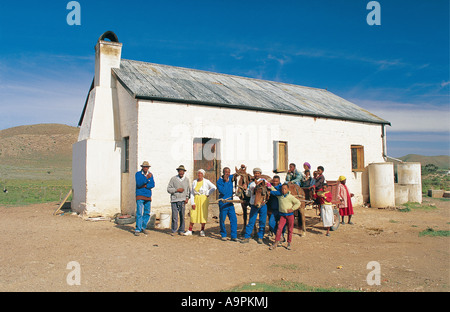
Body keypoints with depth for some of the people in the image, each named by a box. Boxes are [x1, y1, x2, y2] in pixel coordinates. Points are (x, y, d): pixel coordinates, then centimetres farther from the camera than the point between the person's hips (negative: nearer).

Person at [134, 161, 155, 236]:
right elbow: (138, 184, -15)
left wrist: (144, 186, -13)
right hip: (140, 196, -4)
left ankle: (143, 227, 22)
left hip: (148, 196, 4)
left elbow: (152, 185, -1)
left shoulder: (150, 174, 10)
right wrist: (146, 178, -23)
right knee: (139, 213, -11)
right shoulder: (138, 174, -1)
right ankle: (137, 230, -8)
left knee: (147, 213, 7)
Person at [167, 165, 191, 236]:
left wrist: (187, 198, 4)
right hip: (174, 200, -1)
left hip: (183, 201, 2)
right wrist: (177, 190, -8)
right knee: (174, 216, -4)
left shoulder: (187, 179, 10)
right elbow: (168, 189, 2)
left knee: (182, 216, 2)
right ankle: (174, 231, 9)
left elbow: (189, 190, 16)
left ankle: (181, 230, 14)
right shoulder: (173, 179, 4)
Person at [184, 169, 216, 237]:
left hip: (203, 199, -2)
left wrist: (207, 194, -7)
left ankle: (202, 231, 10)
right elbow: (192, 193, 6)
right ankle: (190, 230, 9)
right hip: (196, 199, 2)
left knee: (203, 214, -1)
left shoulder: (206, 181, -1)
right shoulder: (194, 182, 7)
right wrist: (192, 203, -2)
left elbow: (214, 187, -5)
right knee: (193, 214, 0)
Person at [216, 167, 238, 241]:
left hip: (230, 202, 5)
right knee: (222, 219, 4)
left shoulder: (230, 178, 7)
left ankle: (234, 236, 3)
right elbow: (223, 192, -19)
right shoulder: (219, 181, -8)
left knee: (234, 219, -1)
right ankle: (223, 235, 20)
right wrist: (225, 181, -19)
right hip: (223, 203, -5)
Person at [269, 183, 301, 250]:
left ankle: (289, 243, 18)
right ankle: (276, 243, -2)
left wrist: (292, 209, -8)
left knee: (290, 229, 6)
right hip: (282, 215, 2)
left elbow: (298, 203, -3)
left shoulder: (290, 197, -6)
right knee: (279, 228, -6)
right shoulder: (279, 195, 3)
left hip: (290, 215, -2)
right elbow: (273, 189, 13)